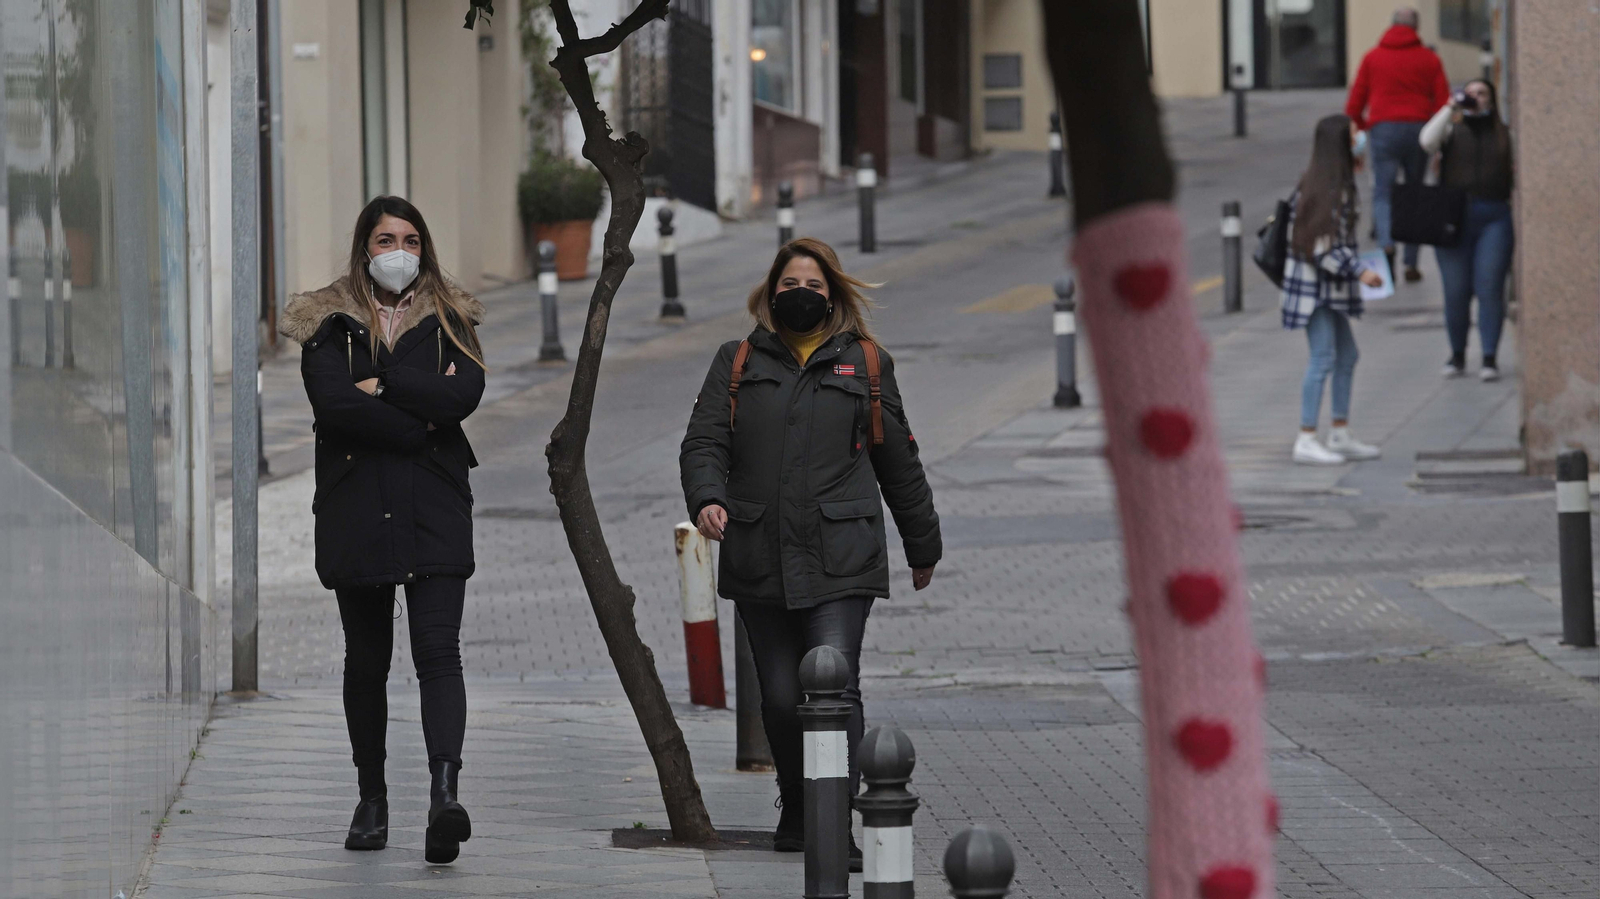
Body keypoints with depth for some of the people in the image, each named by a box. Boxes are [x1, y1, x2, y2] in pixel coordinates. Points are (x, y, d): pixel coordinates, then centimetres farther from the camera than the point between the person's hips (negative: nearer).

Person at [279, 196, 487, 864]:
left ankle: (444, 795, -27)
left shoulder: (449, 319, 10)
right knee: (366, 660, 9)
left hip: (434, 510, -1)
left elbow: (464, 394, -8)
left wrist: (381, 385, -10)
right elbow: (334, 402, -12)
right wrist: (422, 423, -11)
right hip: (356, 509, 1)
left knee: (438, 651, -14)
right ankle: (372, 798, 20)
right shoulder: (329, 323, 5)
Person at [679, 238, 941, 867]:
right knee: (780, 697, 7)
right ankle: (796, 811, 27)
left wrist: (923, 546, 23)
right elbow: (704, 442, 4)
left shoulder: (865, 365, 11)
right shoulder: (737, 364, 13)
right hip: (759, 561, 2)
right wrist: (707, 498, -17)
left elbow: (897, 461, 17)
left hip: (840, 561, -2)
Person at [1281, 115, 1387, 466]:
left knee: (1347, 355, 14)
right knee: (1323, 357, -10)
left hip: (1331, 286, 10)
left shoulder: (1339, 183, 12)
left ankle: (1340, 435, 21)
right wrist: (1359, 271, -22)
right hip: (1313, 282, -10)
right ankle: (1306, 441, -7)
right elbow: (1321, 244, -21)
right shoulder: (1320, 187, -18)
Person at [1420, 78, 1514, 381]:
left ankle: (1490, 357, -4)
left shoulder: (1505, 135, 13)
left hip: (1494, 219, 0)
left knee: (1490, 288, -8)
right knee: (1456, 291, 1)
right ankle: (1457, 356, 14)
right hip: (1453, 218, 0)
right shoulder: (1452, 131, 12)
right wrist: (1450, 109, -10)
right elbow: (1428, 141, -9)